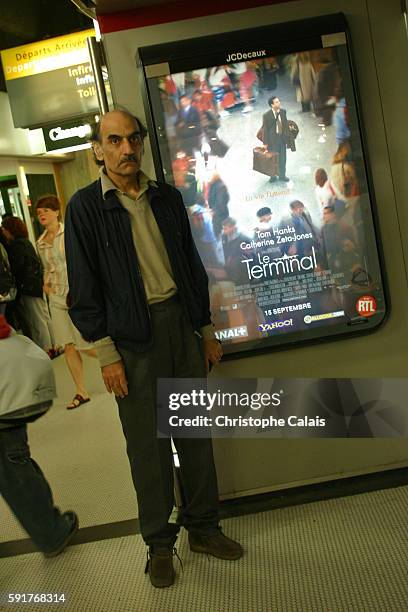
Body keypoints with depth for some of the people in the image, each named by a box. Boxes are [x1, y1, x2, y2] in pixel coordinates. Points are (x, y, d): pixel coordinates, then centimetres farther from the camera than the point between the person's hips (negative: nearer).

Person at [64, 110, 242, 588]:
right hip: (132, 337, -4)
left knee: (196, 432, 12)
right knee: (147, 444, 5)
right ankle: (159, 543, 23)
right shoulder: (85, 207, -3)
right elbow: (84, 287, -5)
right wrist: (106, 353, -10)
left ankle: (202, 527, 30)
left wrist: (206, 329, 12)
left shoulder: (167, 198, 10)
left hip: (182, 323, 4)